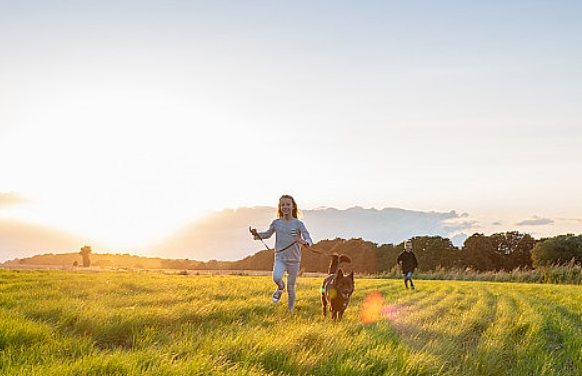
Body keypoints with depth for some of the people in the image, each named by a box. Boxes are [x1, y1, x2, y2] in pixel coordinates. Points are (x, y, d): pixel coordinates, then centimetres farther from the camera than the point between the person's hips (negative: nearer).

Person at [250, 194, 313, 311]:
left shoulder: (298, 224, -5)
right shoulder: (276, 223, 2)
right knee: (276, 278, -28)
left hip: (294, 259, -1)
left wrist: (305, 242, -36)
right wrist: (257, 234, -2)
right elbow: (268, 234, 18)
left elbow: (309, 239, -12)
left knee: (290, 287, 5)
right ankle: (280, 287, 8)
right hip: (280, 257, 1)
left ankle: (290, 310, 26)